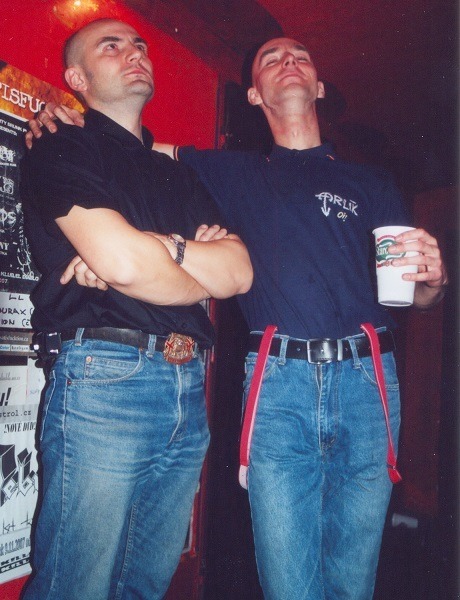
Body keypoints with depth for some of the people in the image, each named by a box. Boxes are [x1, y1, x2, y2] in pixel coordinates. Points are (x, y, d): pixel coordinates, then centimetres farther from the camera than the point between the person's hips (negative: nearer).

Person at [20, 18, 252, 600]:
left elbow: (241, 270, 6)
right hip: (102, 379, -6)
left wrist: (157, 247, -9)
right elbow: (122, 262, -15)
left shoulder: (180, 175, 21)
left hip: (188, 390, 7)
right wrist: (201, 280, 2)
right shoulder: (61, 151, 2)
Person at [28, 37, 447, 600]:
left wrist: (431, 276, -6)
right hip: (279, 384, -1)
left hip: (366, 382, 1)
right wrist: (72, 121, 1)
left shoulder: (372, 183, 18)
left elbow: (417, 297, 17)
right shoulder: (236, 174, 17)